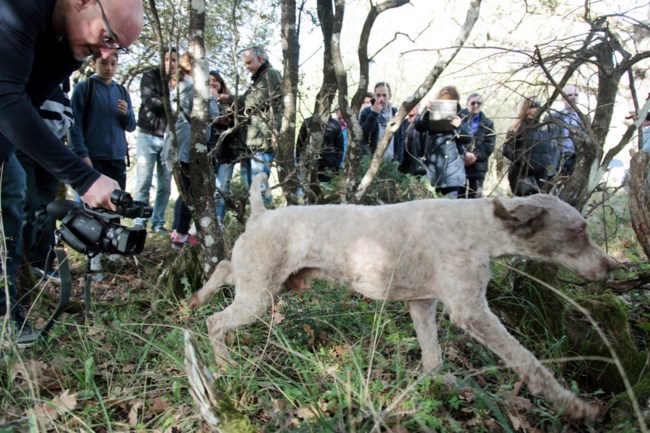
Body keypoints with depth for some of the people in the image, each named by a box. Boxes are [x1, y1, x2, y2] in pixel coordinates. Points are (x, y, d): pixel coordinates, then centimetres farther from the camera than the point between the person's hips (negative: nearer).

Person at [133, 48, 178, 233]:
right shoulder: (150, 76, 5)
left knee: (165, 185, 4)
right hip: (148, 136, -2)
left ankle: (158, 223, 13)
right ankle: (139, 223, 3)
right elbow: (148, 101, -9)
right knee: (143, 184, -4)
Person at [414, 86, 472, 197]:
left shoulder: (460, 116, 7)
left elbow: (468, 138, 2)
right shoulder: (433, 114, 4)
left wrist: (460, 126, -18)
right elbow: (419, 127, -11)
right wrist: (426, 112, -30)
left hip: (453, 171, 1)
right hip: (434, 170, -1)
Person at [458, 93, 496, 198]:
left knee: (476, 197, 3)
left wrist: (476, 155, -13)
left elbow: (489, 145, 3)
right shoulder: (459, 117, 5)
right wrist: (464, 154, -19)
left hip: (478, 166, 3)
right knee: (459, 196, -2)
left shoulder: (487, 123, 14)